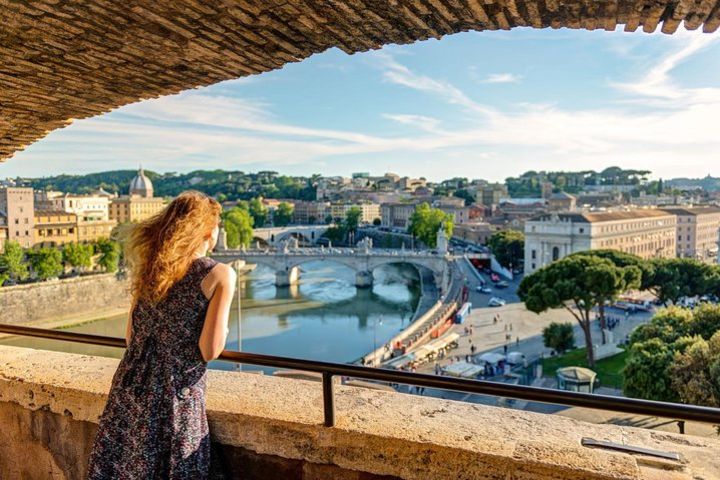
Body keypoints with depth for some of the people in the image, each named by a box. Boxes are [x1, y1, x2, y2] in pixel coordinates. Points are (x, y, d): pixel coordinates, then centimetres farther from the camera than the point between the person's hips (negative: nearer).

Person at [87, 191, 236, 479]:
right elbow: (209, 351, -15)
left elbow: (130, 337, 10)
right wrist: (223, 330, 5)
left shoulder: (151, 267, 4)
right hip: (175, 397, -5)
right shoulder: (220, 275, -12)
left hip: (130, 389, 5)